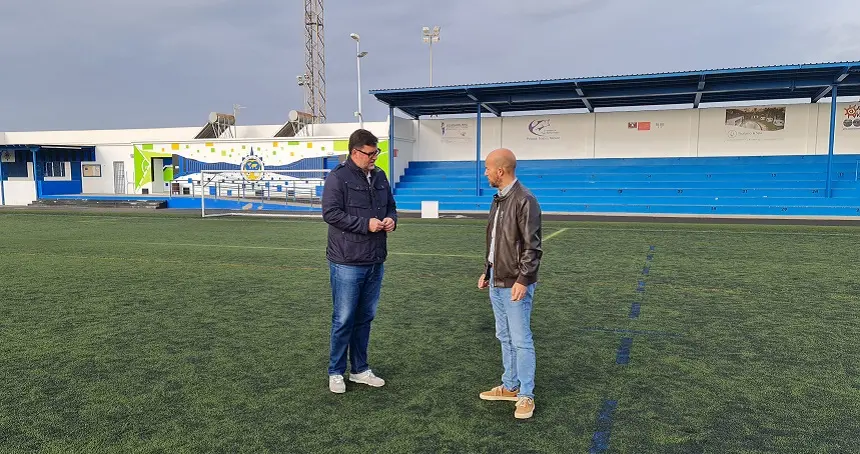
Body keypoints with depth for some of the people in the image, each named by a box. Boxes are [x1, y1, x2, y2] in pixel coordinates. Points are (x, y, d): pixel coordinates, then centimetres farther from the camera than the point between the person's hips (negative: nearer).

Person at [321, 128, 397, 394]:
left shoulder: (379, 176, 11)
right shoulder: (338, 177, -10)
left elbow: (390, 206, 21)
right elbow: (331, 212, -18)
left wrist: (391, 219, -3)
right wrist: (366, 224, -21)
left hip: (375, 262, 7)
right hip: (347, 263, -7)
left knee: (365, 318, 15)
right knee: (343, 319, 2)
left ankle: (360, 369, 29)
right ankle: (336, 372, 18)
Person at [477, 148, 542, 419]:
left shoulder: (524, 200, -16)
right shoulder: (498, 199, 12)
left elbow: (532, 246, -18)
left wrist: (523, 280, -22)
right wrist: (487, 272, 19)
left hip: (515, 284, -9)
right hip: (497, 282, 9)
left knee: (520, 340, -1)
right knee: (505, 337, 16)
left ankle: (526, 395, 10)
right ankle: (510, 386, 28)